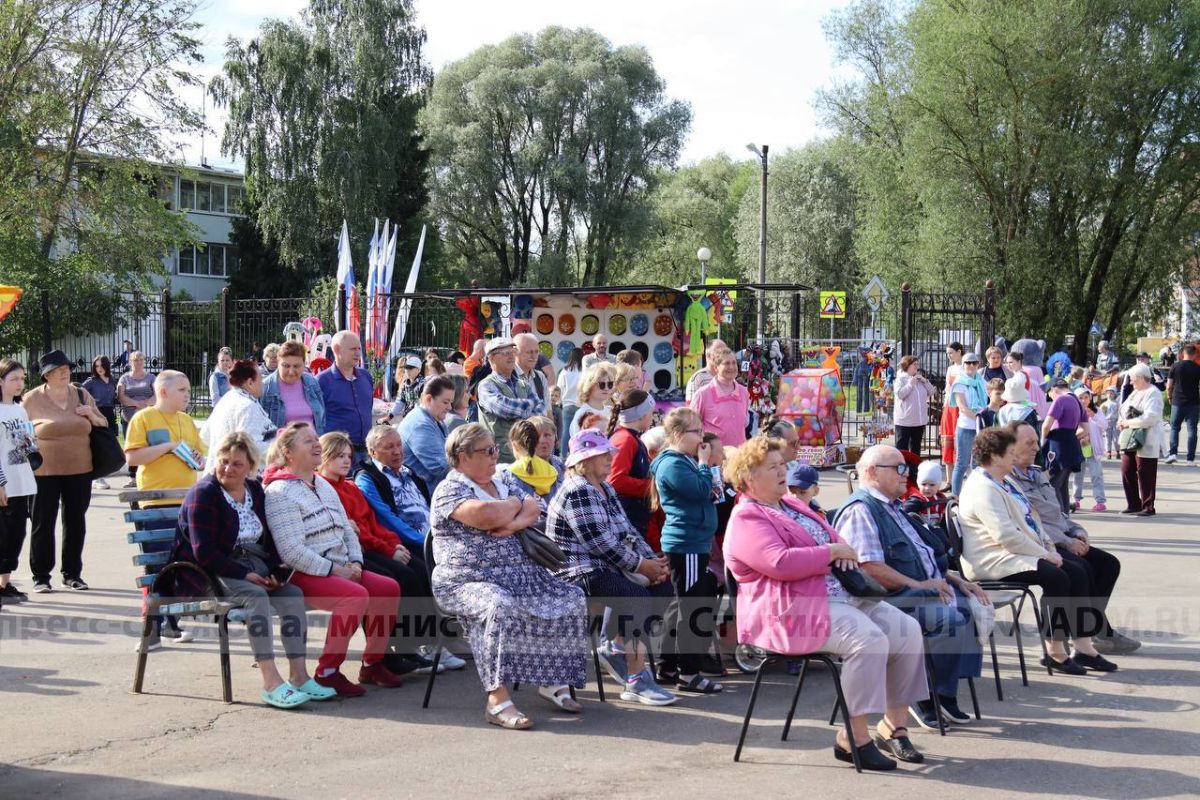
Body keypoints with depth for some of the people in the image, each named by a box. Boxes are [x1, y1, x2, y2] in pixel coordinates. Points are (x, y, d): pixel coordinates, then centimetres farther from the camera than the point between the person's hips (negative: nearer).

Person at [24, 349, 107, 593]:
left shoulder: (82, 395, 8)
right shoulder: (31, 400, -3)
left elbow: (104, 425, 17)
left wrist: (92, 415, -3)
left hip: (79, 471, 4)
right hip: (44, 472, -3)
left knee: (76, 522, 9)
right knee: (43, 524, 2)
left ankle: (72, 573, 21)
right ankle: (41, 576, 10)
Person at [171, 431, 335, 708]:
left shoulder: (255, 491, 11)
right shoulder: (204, 493, -11)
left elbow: (268, 540, 13)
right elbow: (204, 552, -18)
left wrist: (275, 571, -7)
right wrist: (245, 575, -21)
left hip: (252, 566, 7)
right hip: (208, 572, -7)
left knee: (294, 593, -18)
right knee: (256, 596, -33)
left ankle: (299, 676, -19)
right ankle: (271, 683, -36)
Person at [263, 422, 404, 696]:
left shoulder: (324, 486, 19)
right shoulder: (280, 492, -10)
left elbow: (347, 530, 21)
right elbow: (292, 552, -19)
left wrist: (355, 563, 2)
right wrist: (333, 570, -18)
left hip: (340, 569, 9)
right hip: (304, 575, -9)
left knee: (389, 588, -9)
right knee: (356, 595, -31)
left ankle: (373, 663, 4)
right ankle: (327, 672, -20)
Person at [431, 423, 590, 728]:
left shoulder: (501, 483, 20)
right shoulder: (450, 489, -6)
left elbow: (533, 509, 10)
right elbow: (486, 515, -23)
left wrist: (515, 523, -12)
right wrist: (515, 504, -3)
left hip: (517, 574, 8)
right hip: (466, 580, -8)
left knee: (572, 599, -6)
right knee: (500, 607, -38)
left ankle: (552, 680, 2)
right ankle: (498, 700, -38)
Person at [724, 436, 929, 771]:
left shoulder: (792, 505, 23)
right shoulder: (747, 520, -8)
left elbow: (830, 536, 29)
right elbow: (780, 563, -23)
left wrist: (844, 549, 3)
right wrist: (832, 552, -12)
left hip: (841, 595, 10)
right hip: (792, 609, -10)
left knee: (907, 629, -6)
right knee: (869, 639, -30)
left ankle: (893, 724, 2)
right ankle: (853, 737, -21)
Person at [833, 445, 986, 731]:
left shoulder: (891, 508, 23)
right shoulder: (860, 510, -11)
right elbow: (869, 568, -21)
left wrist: (955, 579, 13)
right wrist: (919, 585, -19)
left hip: (929, 588, 10)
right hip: (890, 599, -10)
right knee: (951, 616, -28)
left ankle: (947, 693, -4)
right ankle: (926, 697, -12)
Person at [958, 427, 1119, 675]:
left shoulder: (1004, 482, 18)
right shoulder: (983, 488, -17)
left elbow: (1029, 519, 23)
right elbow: (1005, 535, -24)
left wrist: (1049, 547, 7)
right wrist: (1043, 553, -17)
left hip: (1019, 552, 11)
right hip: (995, 560, -11)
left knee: (1077, 573, -4)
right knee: (1056, 578, -26)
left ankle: (1084, 648, -4)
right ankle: (1055, 652, -16)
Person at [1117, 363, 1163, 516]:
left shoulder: (1153, 393, -12)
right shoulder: (1136, 392, 17)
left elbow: (1150, 417, -23)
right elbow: (1124, 409, 21)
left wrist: (1128, 423, -18)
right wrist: (1121, 420, -2)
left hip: (1146, 442, -9)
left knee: (1145, 475, -4)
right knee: (1127, 472, 10)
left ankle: (1148, 507, 4)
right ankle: (1133, 504, 20)